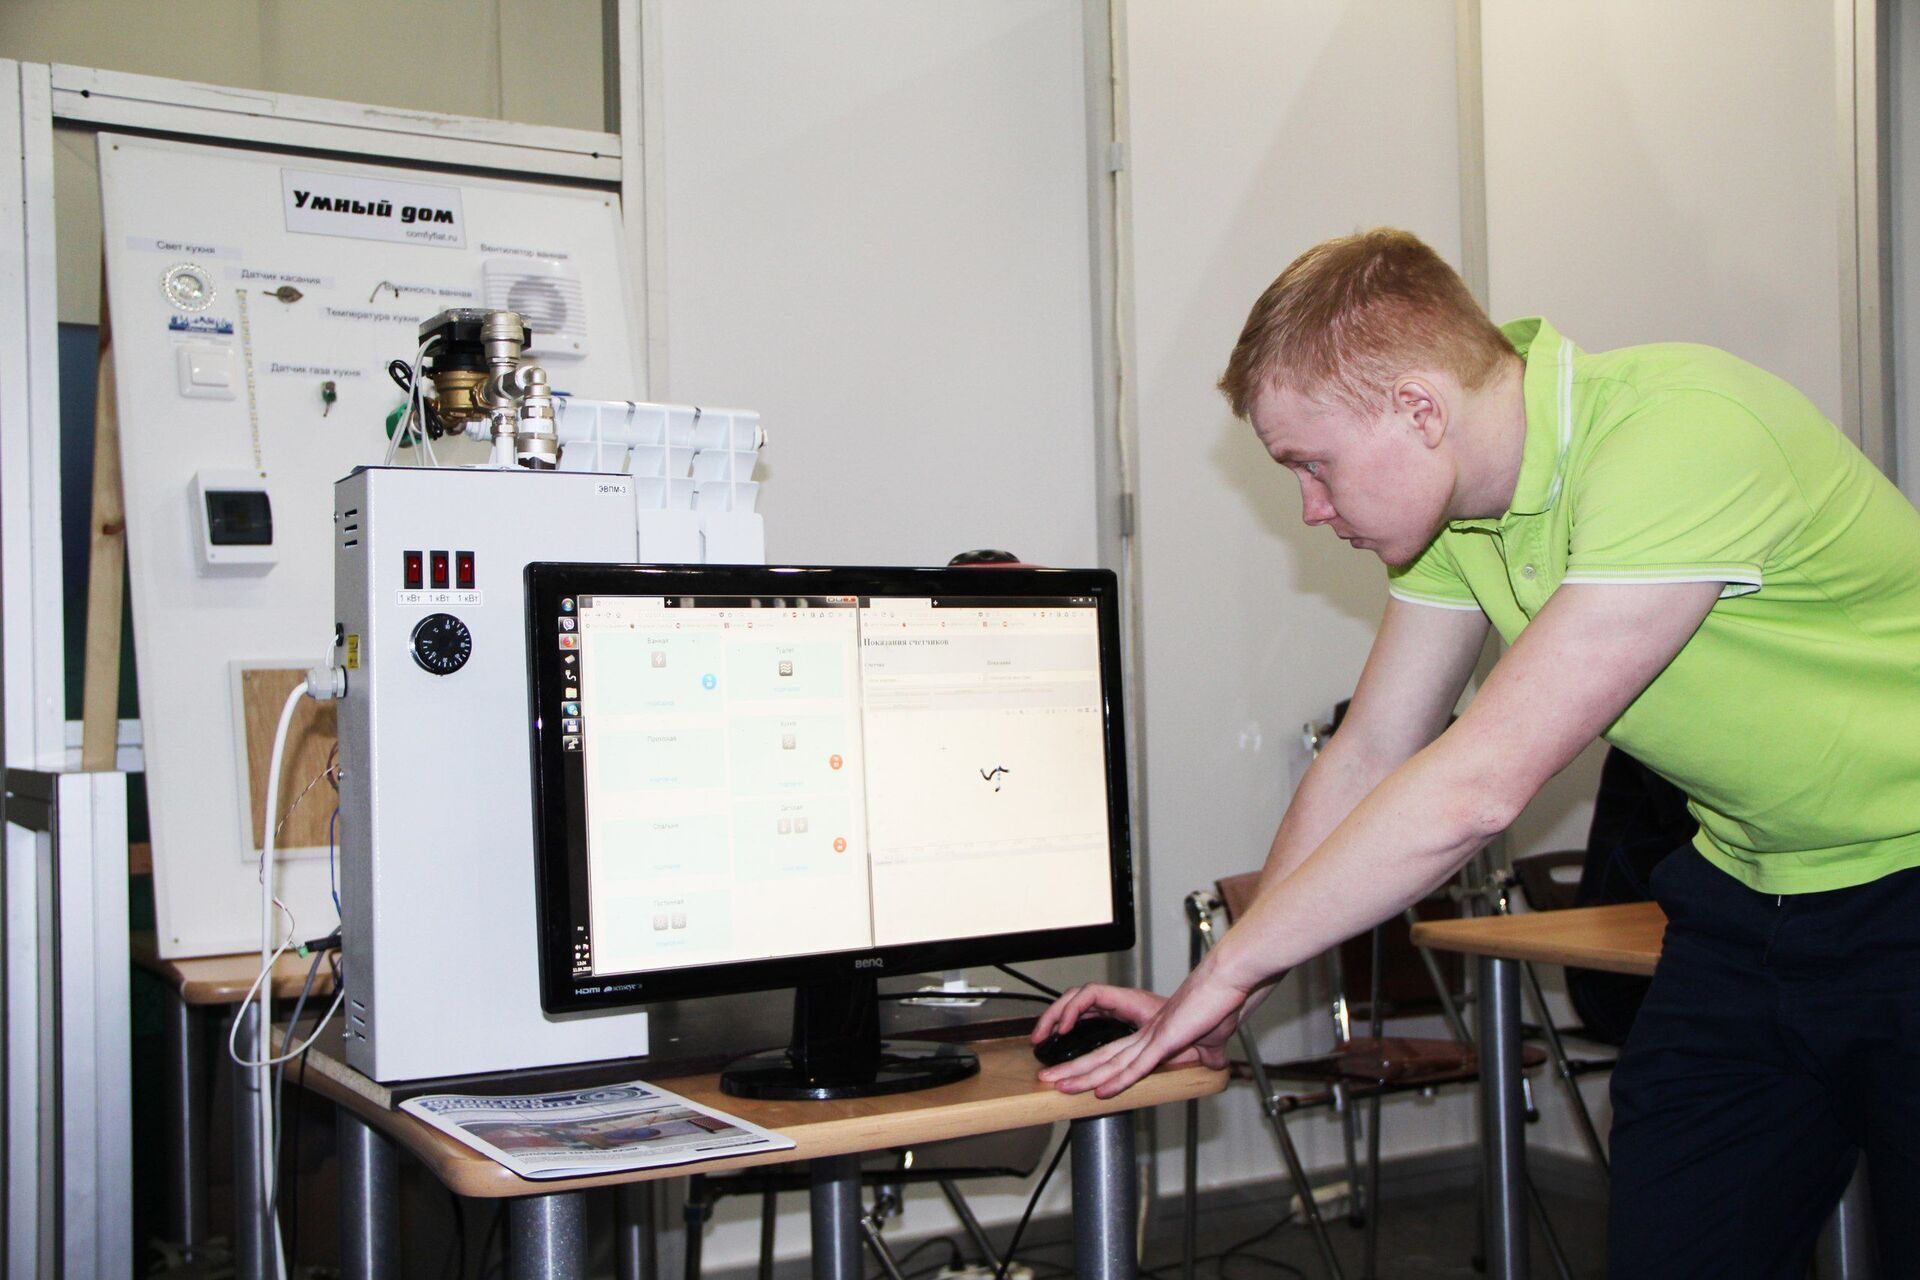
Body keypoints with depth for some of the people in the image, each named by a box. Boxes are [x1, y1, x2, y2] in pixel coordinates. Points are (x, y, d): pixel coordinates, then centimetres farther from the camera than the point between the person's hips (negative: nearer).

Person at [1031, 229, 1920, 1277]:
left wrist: (1231, 965, -22)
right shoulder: (1455, 498, -3)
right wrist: (1216, 999, 2)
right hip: (1744, 889, 6)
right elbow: (1368, 761, 4)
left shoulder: (1679, 438, -29)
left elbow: (1476, 788, -31)